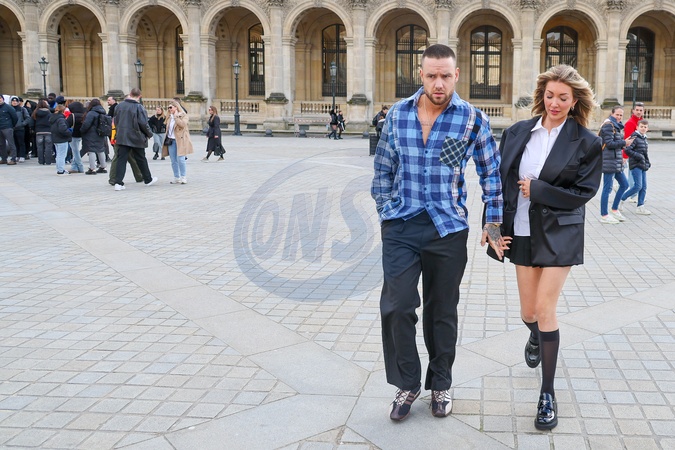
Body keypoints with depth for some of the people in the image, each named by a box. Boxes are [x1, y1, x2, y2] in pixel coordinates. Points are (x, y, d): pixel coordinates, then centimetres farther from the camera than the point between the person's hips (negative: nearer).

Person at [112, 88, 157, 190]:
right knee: (141, 160, 11)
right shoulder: (139, 107, -12)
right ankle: (148, 180, 27)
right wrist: (150, 134, 2)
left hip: (122, 138, 3)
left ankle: (118, 183, -9)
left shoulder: (120, 106, 4)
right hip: (136, 138, -3)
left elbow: (116, 121, 12)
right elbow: (143, 123, -13)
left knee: (121, 160, 1)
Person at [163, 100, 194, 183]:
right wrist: (166, 138, 17)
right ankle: (176, 177, 13)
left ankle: (183, 177, -1)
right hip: (171, 141, 6)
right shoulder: (169, 117, 18)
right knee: (173, 161, 5)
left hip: (180, 141, -6)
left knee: (180, 159, -10)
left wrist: (176, 116, -15)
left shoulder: (183, 115, -1)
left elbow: (182, 124, -20)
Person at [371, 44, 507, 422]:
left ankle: (441, 384, 31)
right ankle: (407, 383, 14)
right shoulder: (398, 114, 3)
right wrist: (386, 210, 9)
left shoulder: (474, 120, -3)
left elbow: (491, 173, 4)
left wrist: (494, 223, 4)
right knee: (397, 305, -7)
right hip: (401, 227, 1)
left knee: (443, 312, 11)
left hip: (449, 229, -1)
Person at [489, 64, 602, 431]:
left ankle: (548, 394, 8)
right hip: (522, 233, 3)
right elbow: (498, 181, 4)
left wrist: (536, 190, -14)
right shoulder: (517, 133, 3)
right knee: (528, 310, 13)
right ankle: (536, 337, 52)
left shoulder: (586, 142, -6)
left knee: (545, 309, -6)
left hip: (559, 236, -3)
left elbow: (583, 193, -8)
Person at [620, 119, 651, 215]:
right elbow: (627, 150, -21)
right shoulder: (634, 138, -11)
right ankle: (621, 199, 2)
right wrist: (638, 156, -18)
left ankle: (640, 207, 10)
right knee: (638, 186, -13)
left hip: (643, 166, 9)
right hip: (635, 165, -9)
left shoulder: (644, 138, 16)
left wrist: (647, 162, 13)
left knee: (644, 187, 6)